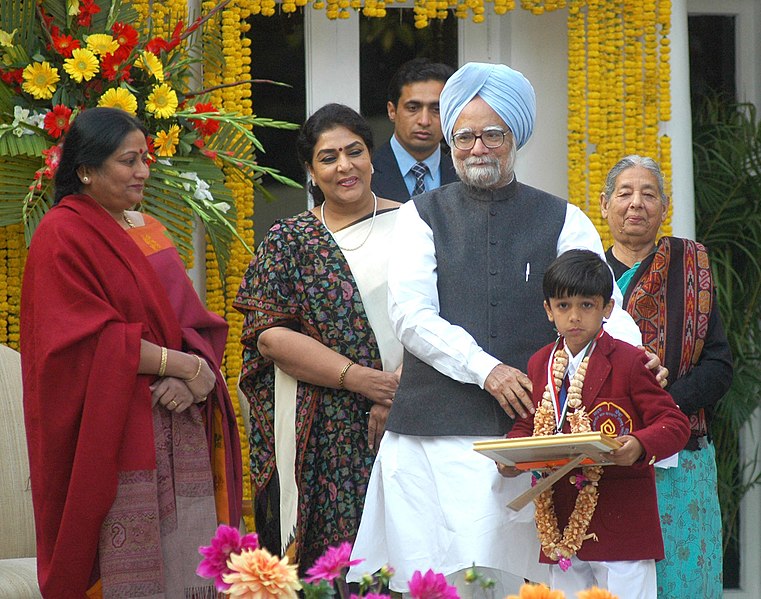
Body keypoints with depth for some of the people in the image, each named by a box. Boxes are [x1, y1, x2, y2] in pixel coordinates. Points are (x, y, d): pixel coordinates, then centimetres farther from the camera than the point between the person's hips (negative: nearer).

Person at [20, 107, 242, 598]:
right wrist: (182, 365, -13)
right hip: (113, 432, -7)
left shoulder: (147, 229, 17)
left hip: (178, 425, 7)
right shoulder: (62, 235, -6)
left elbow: (193, 319, 12)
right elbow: (90, 341, -14)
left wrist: (195, 376, -9)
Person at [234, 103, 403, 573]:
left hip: (405, 425, 0)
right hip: (319, 438, 0)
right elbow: (270, 336, -3)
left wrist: (399, 390, -15)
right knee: (326, 557, -5)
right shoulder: (289, 241, 8)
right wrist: (361, 379, -12)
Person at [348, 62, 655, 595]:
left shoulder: (562, 221, 12)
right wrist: (486, 368, -14)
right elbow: (411, 315, -1)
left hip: (529, 429, 0)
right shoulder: (424, 216, 11)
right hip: (436, 430, 0)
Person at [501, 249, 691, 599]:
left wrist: (639, 446, -27)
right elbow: (528, 425, 20)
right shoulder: (539, 364, 13)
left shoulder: (629, 362, -5)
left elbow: (675, 423, -7)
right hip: (561, 524, 5)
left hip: (621, 520, -5)